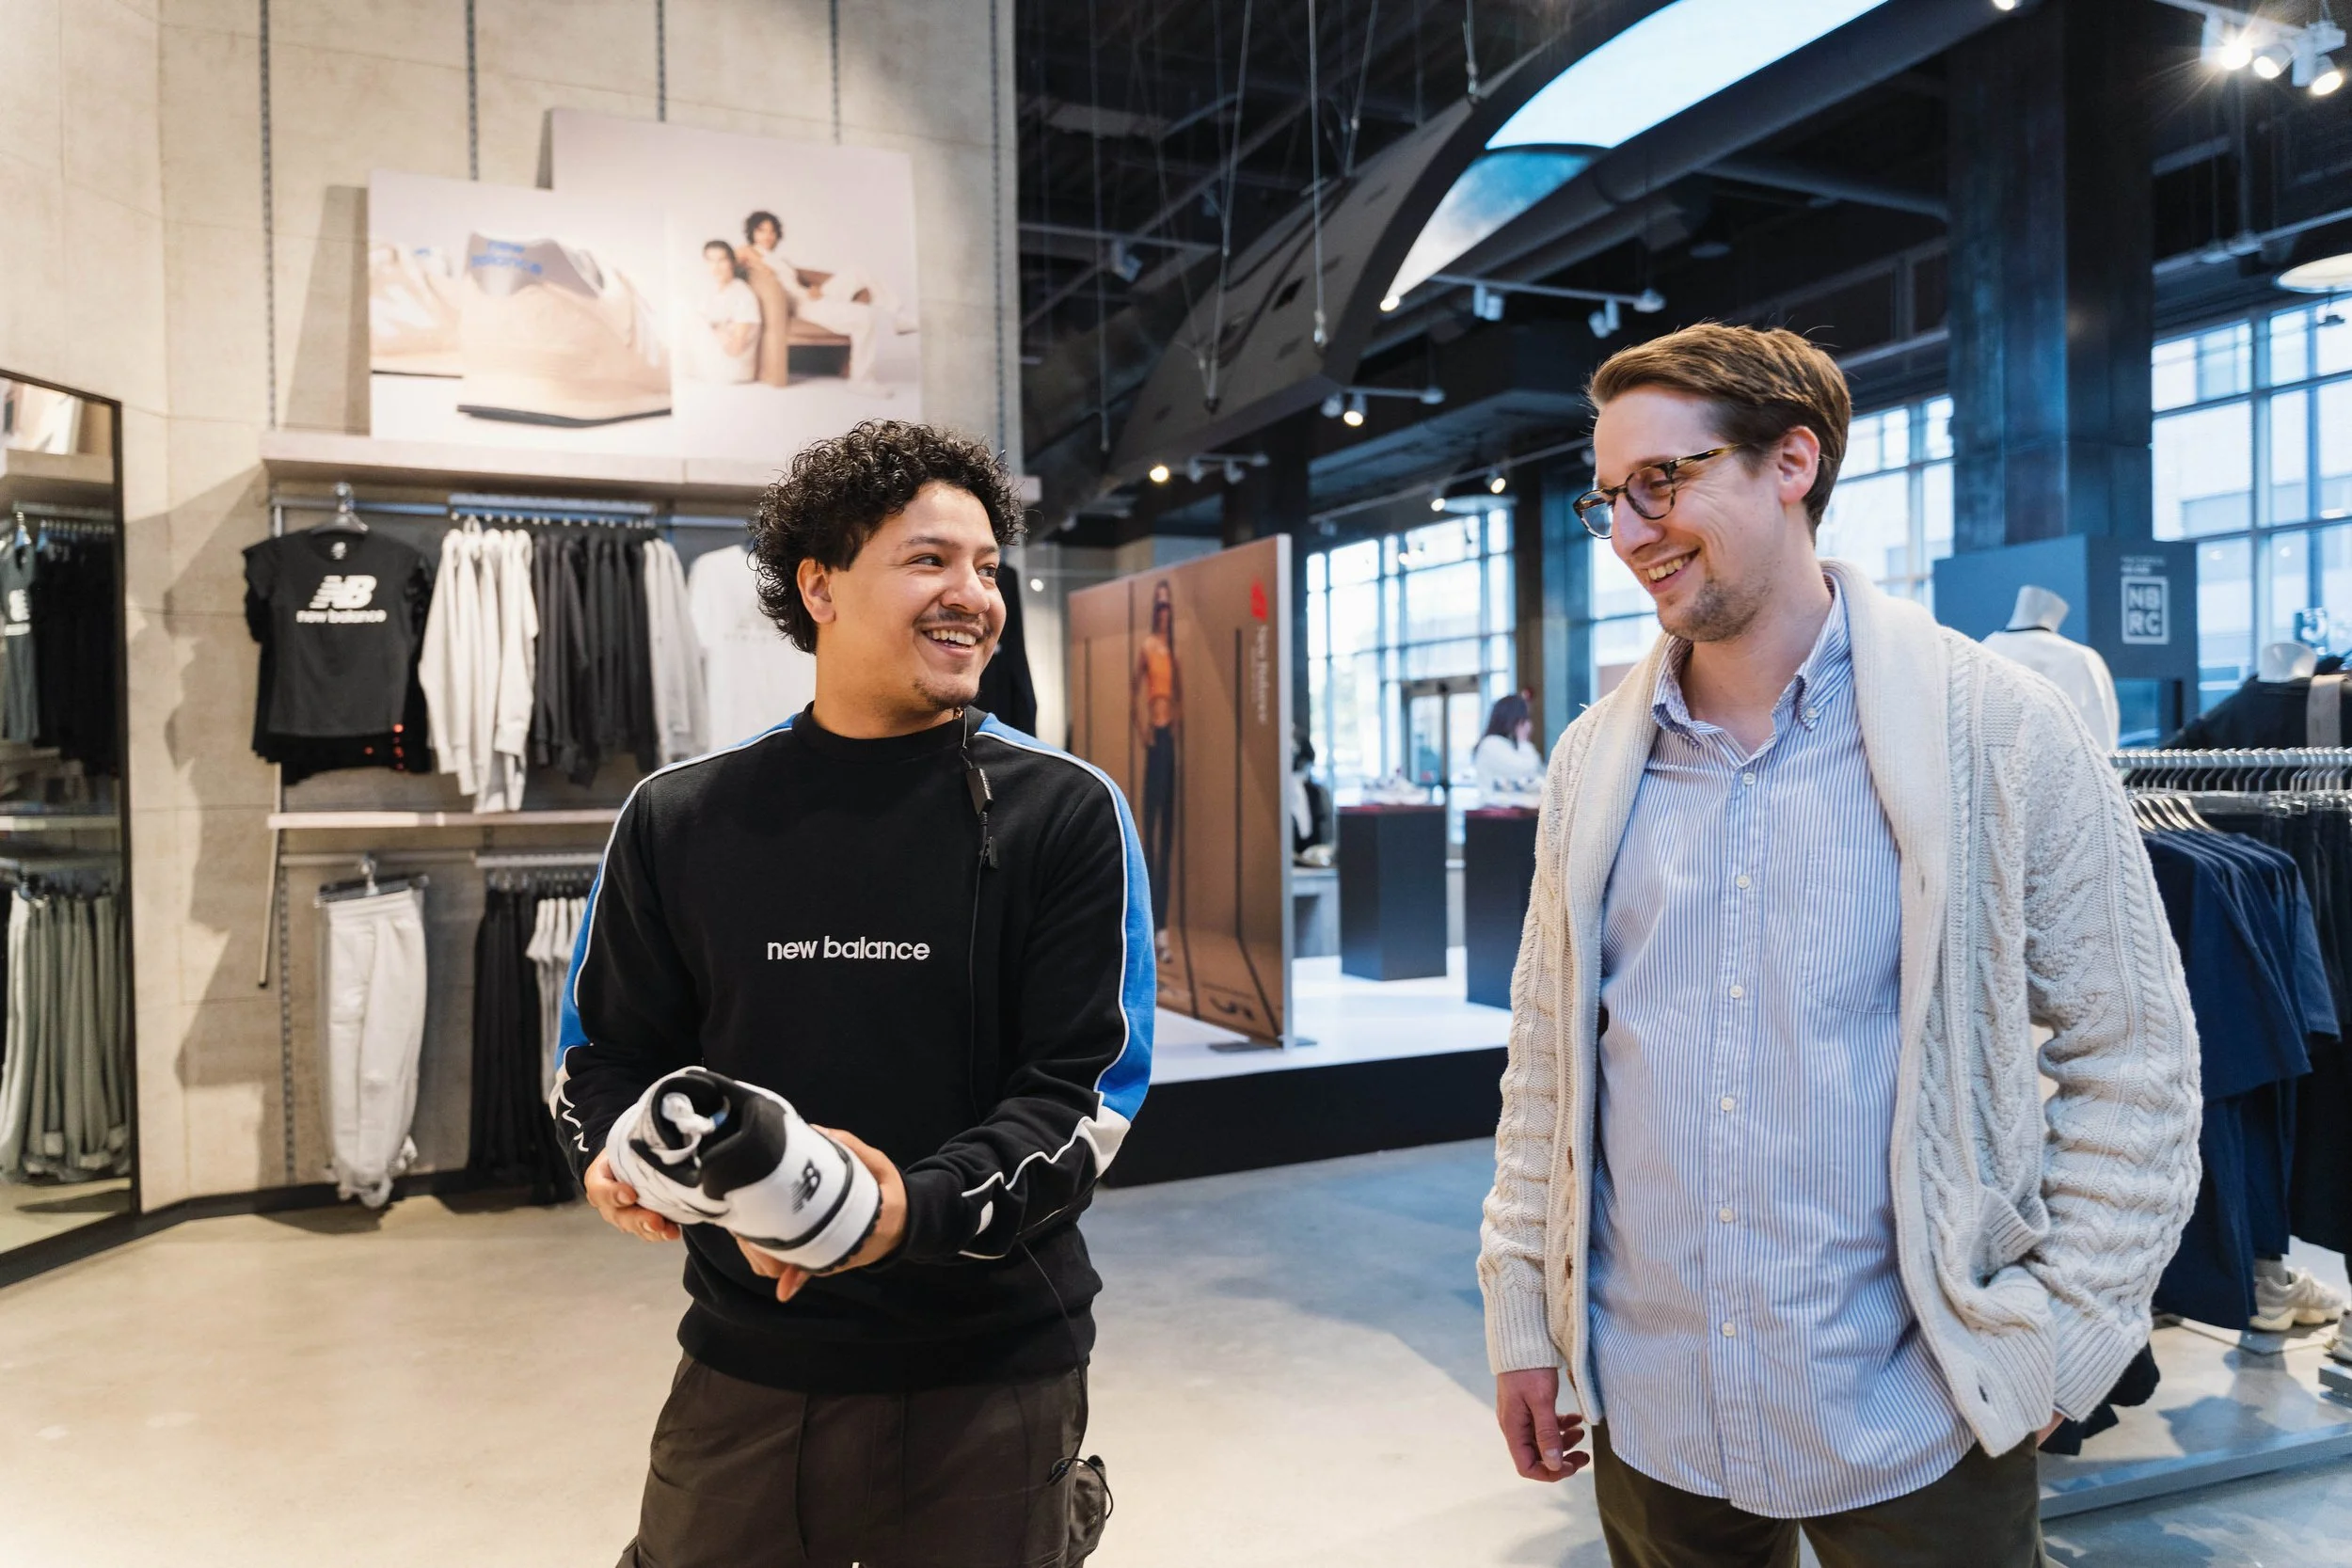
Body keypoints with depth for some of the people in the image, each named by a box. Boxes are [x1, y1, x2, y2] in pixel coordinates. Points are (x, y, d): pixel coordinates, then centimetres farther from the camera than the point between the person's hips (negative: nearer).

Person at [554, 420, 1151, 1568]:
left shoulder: (1065, 815, -6)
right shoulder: (680, 817, 0)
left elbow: (1085, 1087, -10)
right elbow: (609, 1048, 9)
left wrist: (921, 1208, -25)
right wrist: (617, 1157, -12)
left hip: (991, 1373, -1)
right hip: (744, 1361, 2)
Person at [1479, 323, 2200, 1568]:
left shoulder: (1997, 731, -8)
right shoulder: (1593, 762, 1)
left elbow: (2132, 1064, -4)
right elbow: (1547, 1058, 6)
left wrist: (2057, 1337, -8)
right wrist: (1521, 1319, 5)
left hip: (1914, 1427, -3)